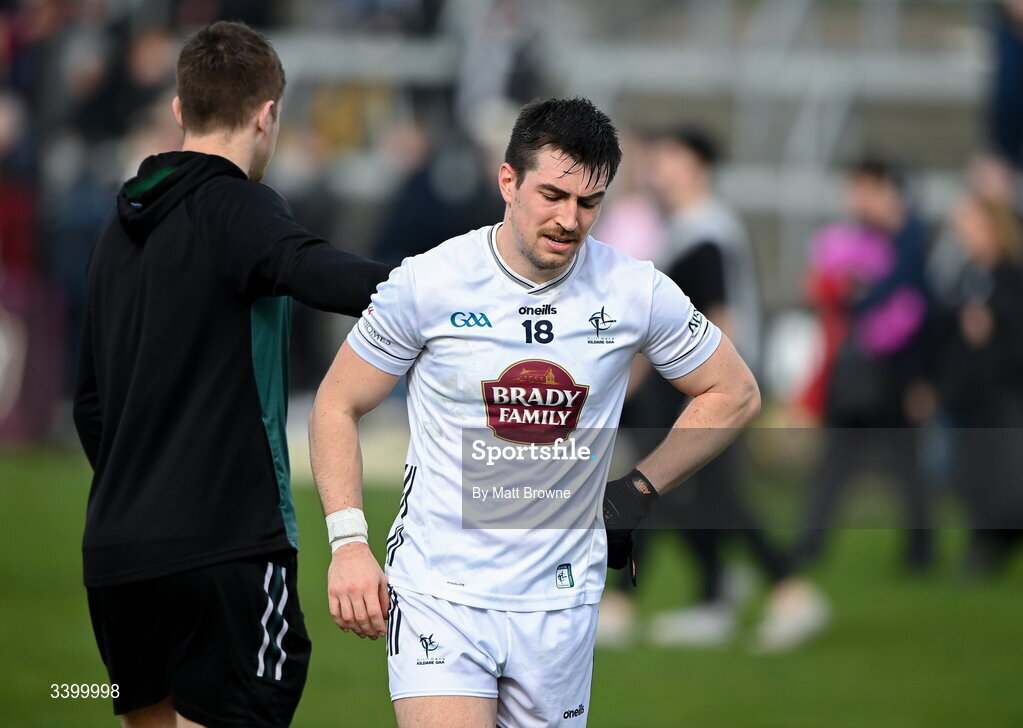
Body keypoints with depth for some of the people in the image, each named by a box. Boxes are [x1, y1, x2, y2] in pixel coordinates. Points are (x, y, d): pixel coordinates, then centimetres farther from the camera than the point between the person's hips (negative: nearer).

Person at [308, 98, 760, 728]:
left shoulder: (635, 292, -2)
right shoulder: (427, 284, -8)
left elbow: (734, 394, 13)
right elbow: (338, 408, 4)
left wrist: (640, 491, 5)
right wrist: (349, 542, -7)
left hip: (560, 599, 3)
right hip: (440, 587, -2)